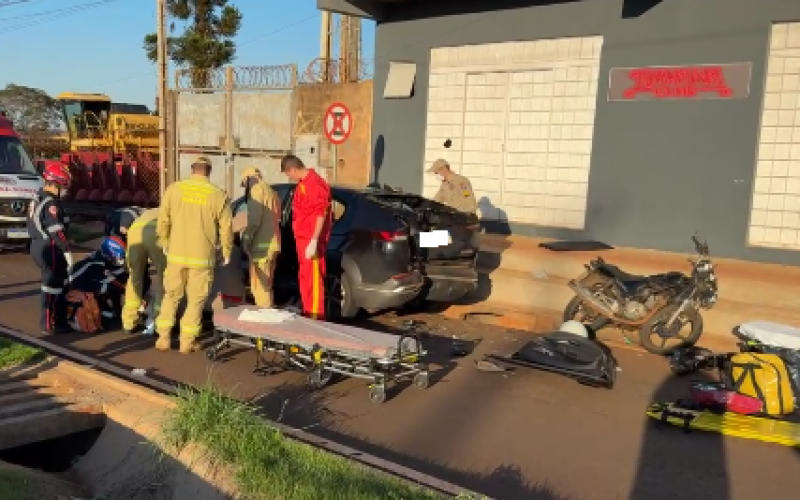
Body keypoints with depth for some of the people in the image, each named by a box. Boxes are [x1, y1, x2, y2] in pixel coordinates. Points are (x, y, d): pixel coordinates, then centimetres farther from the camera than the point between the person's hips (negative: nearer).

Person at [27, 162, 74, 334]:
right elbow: (57, 231, -23)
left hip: (39, 246, 11)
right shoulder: (50, 203, -18)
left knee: (57, 282, 18)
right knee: (53, 285, -3)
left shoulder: (38, 198, 15)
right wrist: (67, 251, -21)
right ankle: (48, 324, 3)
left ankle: (58, 318, 27)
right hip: (49, 249, -11)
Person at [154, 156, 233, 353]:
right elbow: (226, 228, -3)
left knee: (171, 295, 18)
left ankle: (163, 338, 21)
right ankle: (187, 341, 15)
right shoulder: (218, 195, -6)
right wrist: (226, 252, 11)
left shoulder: (174, 189, -2)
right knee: (196, 300, 12)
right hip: (203, 256, -2)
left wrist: (165, 243, 17)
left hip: (176, 254, 2)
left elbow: (162, 221, 1)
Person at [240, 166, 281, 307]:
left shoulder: (257, 189, -6)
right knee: (265, 286, 16)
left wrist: (246, 238, -13)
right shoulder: (271, 191, 22)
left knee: (260, 287, -8)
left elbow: (255, 219, -18)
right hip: (272, 244, 9)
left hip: (262, 245, -9)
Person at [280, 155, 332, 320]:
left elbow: (320, 215, -21)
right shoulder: (303, 183, 14)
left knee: (313, 279, -6)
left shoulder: (314, 183, -17)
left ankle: (316, 316, 0)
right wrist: (306, 240, 18)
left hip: (311, 241, -10)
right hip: (303, 239, 10)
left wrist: (314, 241, -23)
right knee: (305, 278, 17)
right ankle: (308, 314, 28)